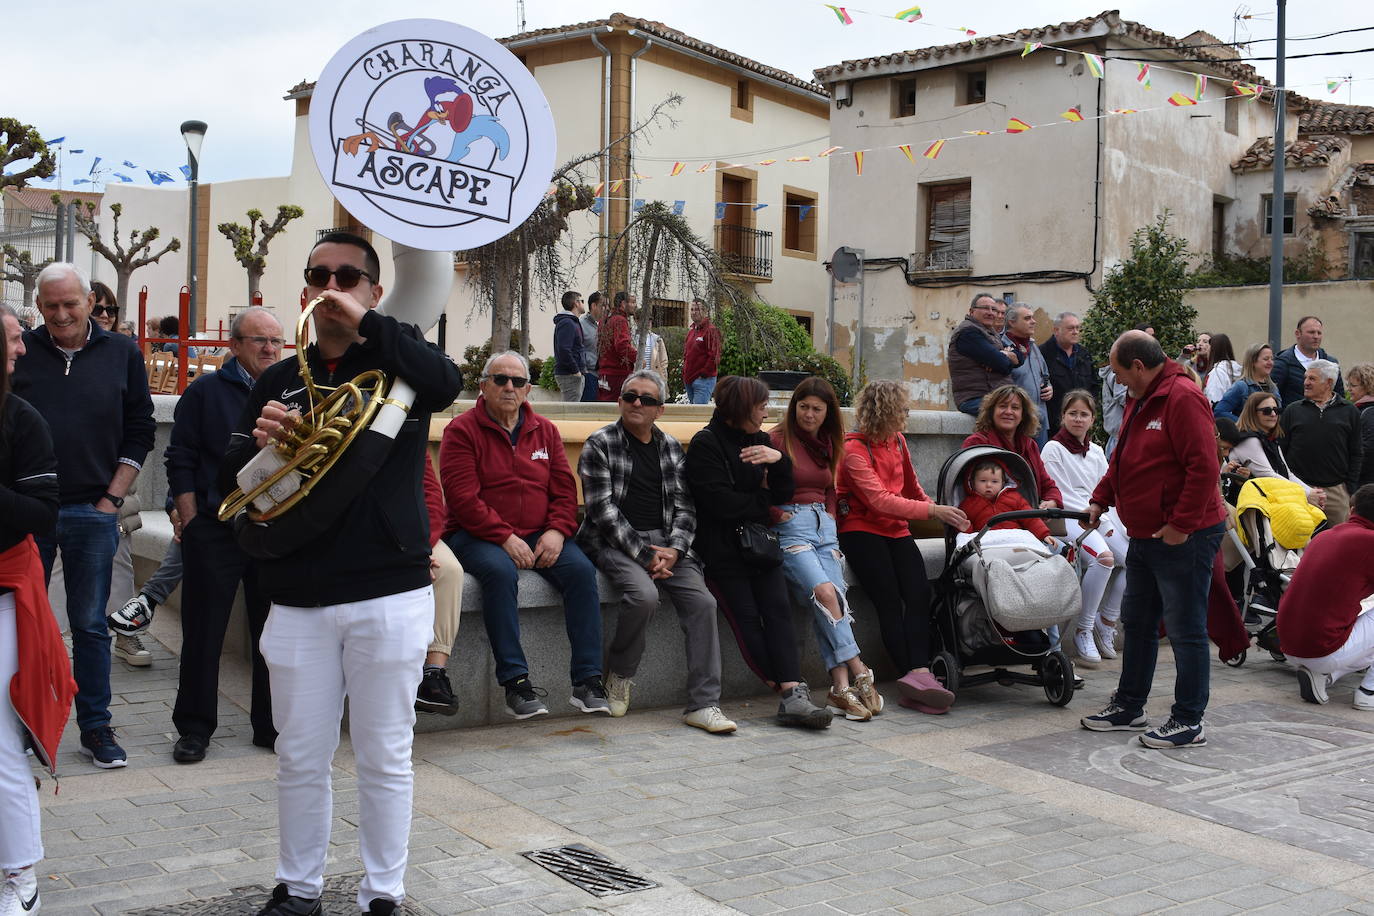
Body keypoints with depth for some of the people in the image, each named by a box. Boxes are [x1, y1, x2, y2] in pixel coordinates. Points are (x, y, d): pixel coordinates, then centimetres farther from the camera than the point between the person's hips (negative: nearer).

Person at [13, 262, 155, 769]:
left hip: (92, 512, 0)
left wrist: (113, 497, 0)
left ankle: (96, 728, 14)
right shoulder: (19, 352, 1)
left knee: (90, 625, 7)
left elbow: (139, 431, 6)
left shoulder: (121, 354, 3)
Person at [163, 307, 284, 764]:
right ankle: (194, 729, 14)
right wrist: (191, 521, -7)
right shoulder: (205, 391, 2)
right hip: (215, 532, -2)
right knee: (203, 631, 3)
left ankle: (272, 726, 18)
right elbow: (181, 460, 0)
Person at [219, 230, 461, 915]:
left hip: (389, 598, -3)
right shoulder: (278, 381, 12)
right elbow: (231, 485, 10)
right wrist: (258, 442, -10)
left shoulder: (395, 364, 3)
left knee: (385, 758, 7)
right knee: (300, 757, 11)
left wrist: (367, 323, -22)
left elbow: (445, 383, -21)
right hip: (297, 599, 3)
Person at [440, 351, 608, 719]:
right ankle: (515, 682, -29)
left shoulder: (545, 431, 14)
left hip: (539, 536, 4)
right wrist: (505, 539, -20)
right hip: (477, 536, -4)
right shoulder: (462, 430, -2)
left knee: (581, 570, -22)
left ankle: (587, 681, -19)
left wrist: (557, 531, -10)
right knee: (501, 572, -36)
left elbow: (564, 489, 10)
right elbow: (462, 497, -12)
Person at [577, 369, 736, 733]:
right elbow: (603, 509, -8)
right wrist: (643, 554, -15)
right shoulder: (599, 444, 0)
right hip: (614, 543, -4)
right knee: (644, 594, -33)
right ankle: (619, 675, -5)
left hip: (665, 542, 4)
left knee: (702, 601, -19)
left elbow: (684, 504, 11)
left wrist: (673, 549, -9)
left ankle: (703, 704, -15)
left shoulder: (671, 448, 15)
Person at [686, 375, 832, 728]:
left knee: (778, 609, -15)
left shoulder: (760, 441, 16)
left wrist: (779, 460, -8)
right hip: (722, 549, -5)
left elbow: (783, 496, 10)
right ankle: (791, 692, -11)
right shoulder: (706, 444, -4)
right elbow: (721, 502, -15)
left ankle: (793, 695, -25)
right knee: (747, 617, -15)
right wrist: (764, 501, -2)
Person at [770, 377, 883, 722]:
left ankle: (841, 689, -23)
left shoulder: (828, 444, 21)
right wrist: (783, 516, -12)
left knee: (835, 600, -16)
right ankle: (859, 674, -22)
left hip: (824, 526, 6)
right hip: (791, 527, -5)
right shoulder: (777, 440, 0)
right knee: (824, 592, -27)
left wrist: (830, 518, 14)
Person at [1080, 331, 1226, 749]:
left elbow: (1204, 466, -24)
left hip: (1184, 538, -11)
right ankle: (1129, 706, 30)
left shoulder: (1183, 398, -18)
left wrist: (1181, 524, -23)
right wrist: (1101, 499, 14)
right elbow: (1122, 460, 24)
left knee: (1185, 630, -2)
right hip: (1145, 536, 11)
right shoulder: (1140, 400, 14)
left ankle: (1188, 722, 7)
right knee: (1137, 622, 18)